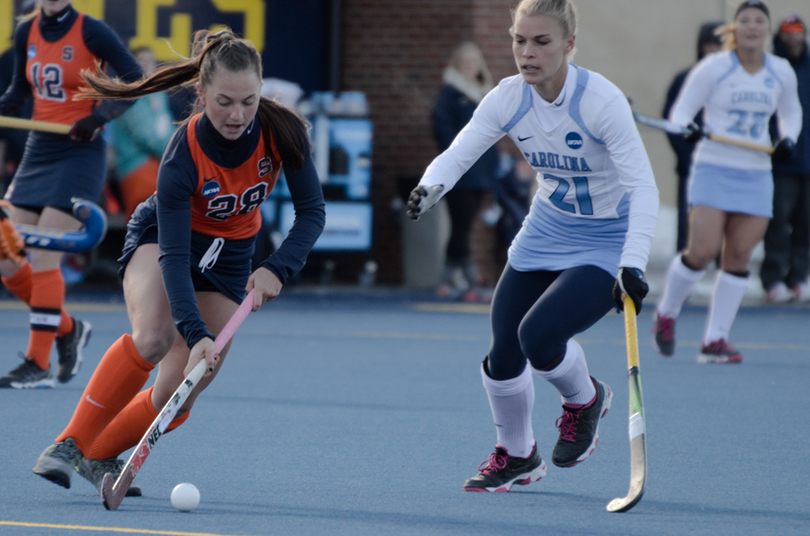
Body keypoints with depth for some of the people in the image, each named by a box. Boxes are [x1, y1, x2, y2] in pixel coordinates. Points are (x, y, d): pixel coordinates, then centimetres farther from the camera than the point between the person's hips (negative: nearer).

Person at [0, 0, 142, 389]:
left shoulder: (90, 32, -11)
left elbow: (135, 80, -8)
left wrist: (100, 116, -21)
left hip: (80, 154, -6)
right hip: (39, 151, 6)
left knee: (43, 259, -14)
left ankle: (39, 366, -6)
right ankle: (67, 330, 21)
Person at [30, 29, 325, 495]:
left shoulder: (282, 131, -25)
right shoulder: (184, 155, -33)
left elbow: (312, 211, -14)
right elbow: (174, 256, -35)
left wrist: (278, 269, -30)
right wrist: (197, 334, -47)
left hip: (229, 257, 4)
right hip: (160, 238, -4)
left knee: (177, 396, -8)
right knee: (154, 337, -36)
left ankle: (100, 456, 17)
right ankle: (69, 446, -28)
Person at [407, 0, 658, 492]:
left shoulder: (600, 100, -25)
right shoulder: (509, 98, -10)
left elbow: (643, 187, -29)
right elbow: (458, 153, -14)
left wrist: (633, 265, -40)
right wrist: (430, 187, -38)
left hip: (604, 246, -5)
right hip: (545, 235, 5)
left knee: (537, 336, -25)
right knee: (502, 357, -1)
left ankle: (586, 399, 9)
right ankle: (516, 456, 28)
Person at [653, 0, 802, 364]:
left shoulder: (781, 72, 5)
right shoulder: (712, 68, -6)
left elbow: (791, 112, 22)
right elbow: (681, 111, -2)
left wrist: (788, 139, 2)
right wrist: (686, 127, -24)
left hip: (756, 176, 4)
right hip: (713, 170, -4)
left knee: (739, 258, -1)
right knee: (702, 252, -14)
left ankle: (715, 341, 6)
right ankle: (666, 313, 13)